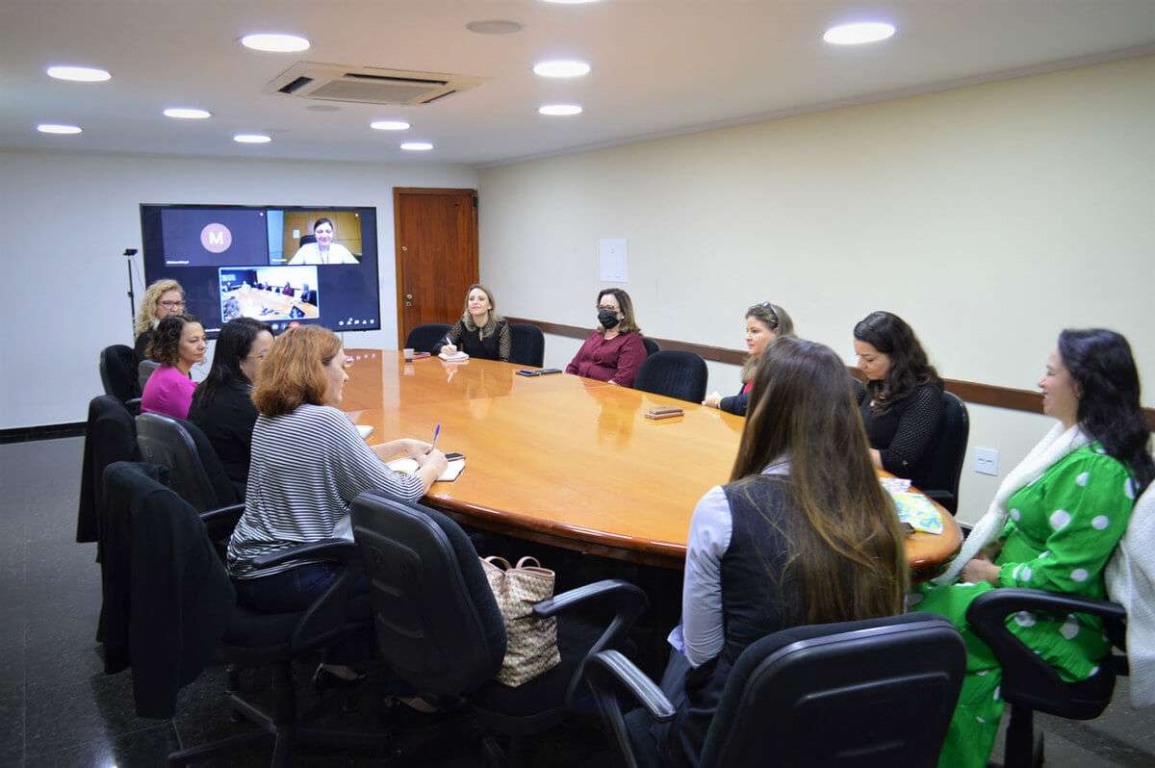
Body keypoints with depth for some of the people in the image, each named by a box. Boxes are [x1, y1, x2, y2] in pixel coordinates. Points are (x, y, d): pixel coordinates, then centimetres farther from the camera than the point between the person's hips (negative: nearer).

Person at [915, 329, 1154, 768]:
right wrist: (992, 548, 3)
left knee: (927, 614, -13)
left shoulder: (1098, 471, -25)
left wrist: (991, 573, -13)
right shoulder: (1075, 441, 6)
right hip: (1025, 589, 9)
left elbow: (1062, 574, -25)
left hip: (1055, 627, -9)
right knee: (924, 593, -3)